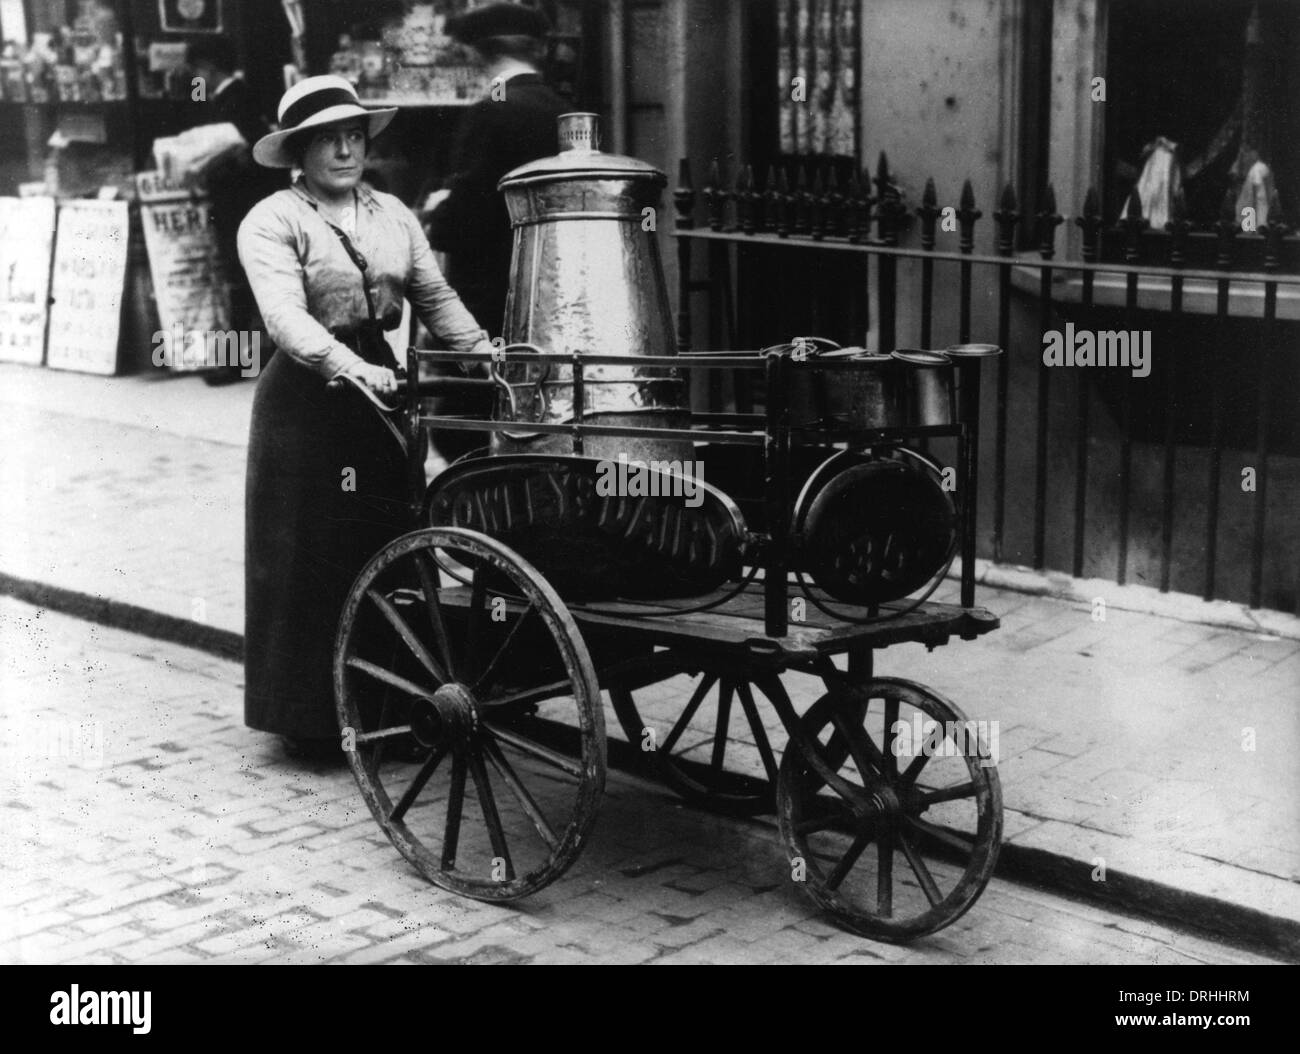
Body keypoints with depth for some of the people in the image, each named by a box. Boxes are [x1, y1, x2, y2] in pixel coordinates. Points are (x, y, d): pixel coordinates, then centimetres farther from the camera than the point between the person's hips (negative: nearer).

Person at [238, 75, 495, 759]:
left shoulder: (393, 215, 13)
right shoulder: (272, 222, -5)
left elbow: (435, 297, 13)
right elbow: (285, 315, -19)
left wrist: (480, 349, -4)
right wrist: (349, 366, -34)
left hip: (379, 385, 5)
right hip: (306, 396, -5)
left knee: (389, 548, 5)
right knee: (310, 559, -1)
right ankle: (309, 720, 7)